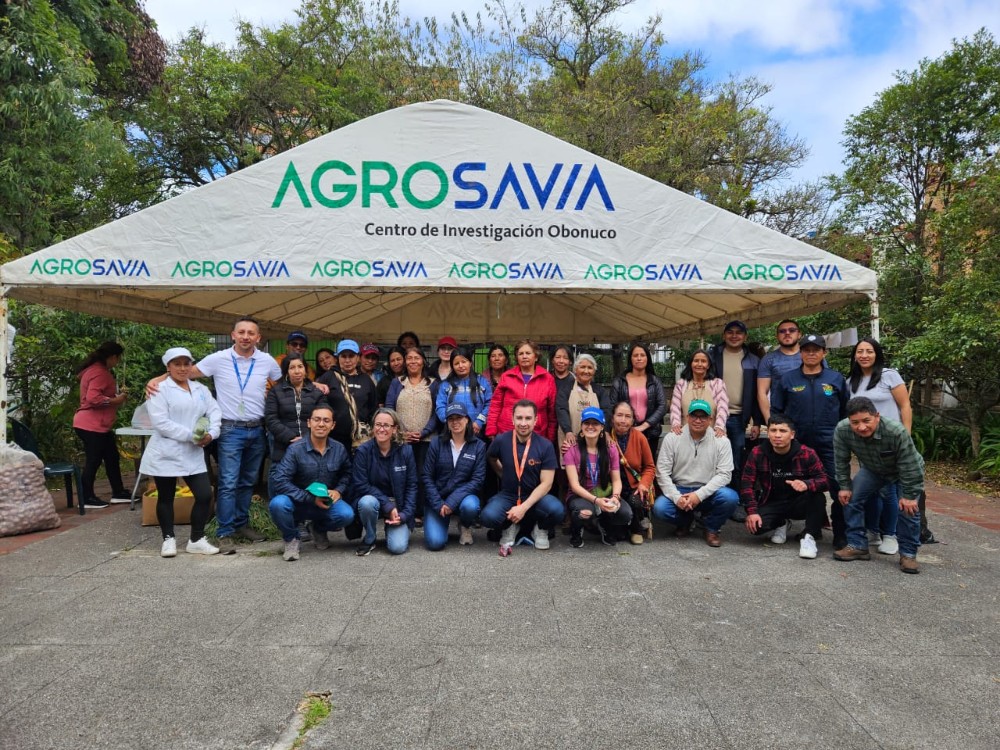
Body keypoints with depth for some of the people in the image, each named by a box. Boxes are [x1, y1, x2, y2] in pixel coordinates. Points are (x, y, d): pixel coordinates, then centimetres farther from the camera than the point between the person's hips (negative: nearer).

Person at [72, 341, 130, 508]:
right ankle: (87, 498, 7)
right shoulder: (99, 372, -18)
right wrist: (116, 400, -18)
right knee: (93, 461, -2)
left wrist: (117, 394, 10)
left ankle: (118, 493, 20)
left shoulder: (98, 369, 16)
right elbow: (93, 398, -28)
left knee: (112, 458, 14)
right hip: (91, 425, -11)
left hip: (99, 425, 11)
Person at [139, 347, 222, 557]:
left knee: (205, 495, -1)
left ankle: (196, 539, 12)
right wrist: (191, 435, -19)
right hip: (166, 454, -4)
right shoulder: (160, 389, -4)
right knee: (166, 498, 8)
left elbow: (215, 411, 4)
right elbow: (160, 422, -15)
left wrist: (211, 433, -16)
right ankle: (168, 539, 24)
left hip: (193, 455, 4)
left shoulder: (201, 389, 13)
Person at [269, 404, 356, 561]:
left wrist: (338, 490, -9)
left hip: (327, 503, 3)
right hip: (299, 503, -2)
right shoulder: (295, 449, -15)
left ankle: (319, 529, 10)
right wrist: (311, 499, -24)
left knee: (347, 514, -28)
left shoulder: (339, 449, -3)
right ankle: (291, 539, -1)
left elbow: (347, 473, 13)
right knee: (278, 504, -35)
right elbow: (280, 481, -21)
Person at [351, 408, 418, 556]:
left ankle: (392, 528, 17)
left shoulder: (405, 451, -8)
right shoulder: (363, 450, -12)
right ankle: (369, 539, -6)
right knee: (367, 502, -36)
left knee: (398, 547, -19)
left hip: (398, 505, 0)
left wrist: (404, 514, -13)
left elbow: (412, 485, -3)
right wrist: (388, 505, -21)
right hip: (373, 499, 0)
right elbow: (360, 485, -14)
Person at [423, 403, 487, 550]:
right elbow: (427, 477, -1)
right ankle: (442, 522, 17)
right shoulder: (436, 443, -1)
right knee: (435, 542, -20)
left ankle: (465, 527, 2)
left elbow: (477, 480, -8)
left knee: (470, 506, -36)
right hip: (438, 499, 0)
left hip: (464, 496, 0)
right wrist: (438, 504, -14)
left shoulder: (479, 446, -3)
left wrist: (451, 502, -18)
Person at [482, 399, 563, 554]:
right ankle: (511, 528, 7)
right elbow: (491, 459, 16)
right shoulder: (501, 441, -8)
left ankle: (541, 530, 5)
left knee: (556, 510, -32)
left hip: (535, 496, 0)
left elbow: (546, 483, -13)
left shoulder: (545, 445, -11)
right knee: (488, 516, -30)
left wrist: (524, 508, -21)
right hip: (507, 494, 1)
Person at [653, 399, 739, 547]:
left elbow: (724, 474, -10)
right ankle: (685, 521, 10)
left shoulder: (721, 441, -4)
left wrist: (699, 495, -22)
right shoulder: (671, 438, -4)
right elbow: (662, 472, -6)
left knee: (730, 497, -31)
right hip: (679, 490, 1)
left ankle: (711, 528, 2)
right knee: (659, 508, -27)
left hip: (708, 492, 0)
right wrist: (676, 497, -19)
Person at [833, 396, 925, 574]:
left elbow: (910, 467, -31)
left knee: (908, 508, -16)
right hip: (872, 469, 4)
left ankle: (908, 554, 2)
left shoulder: (896, 431, -43)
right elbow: (841, 461, -15)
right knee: (851, 498, -8)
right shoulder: (841, 431, -33)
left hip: (907, 470, -3)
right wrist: (844, 486, -12)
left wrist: (909, 495, -26)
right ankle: (857, 546, 4)